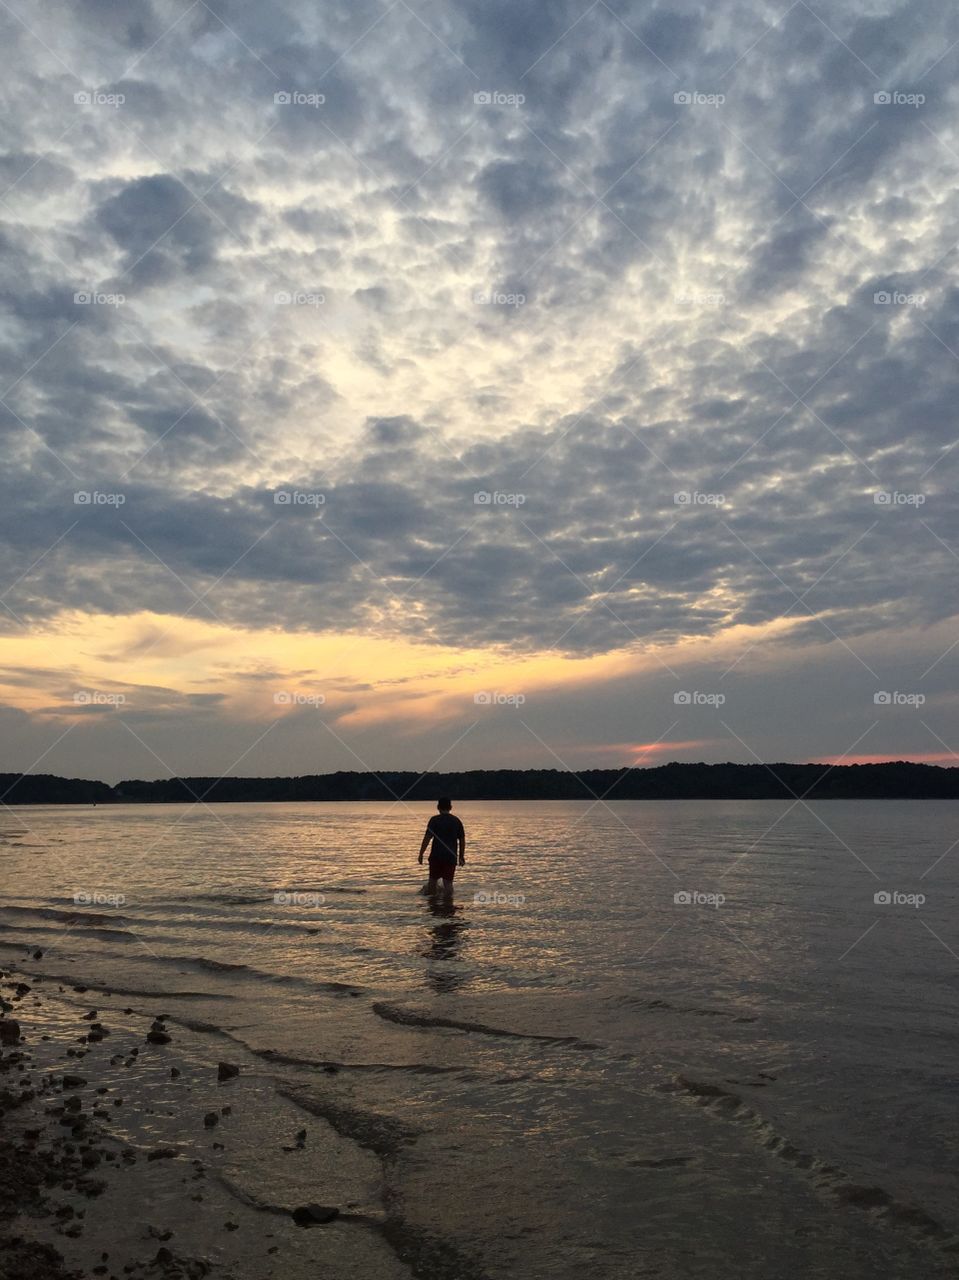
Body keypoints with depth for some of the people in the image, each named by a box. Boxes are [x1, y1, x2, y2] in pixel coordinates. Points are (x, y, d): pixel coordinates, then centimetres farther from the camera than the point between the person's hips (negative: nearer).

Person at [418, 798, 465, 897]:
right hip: (451, 857, 2)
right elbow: (462, 840, 10)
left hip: (436, 856, -2)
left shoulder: (435, 820, -4)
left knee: (433, 880, 12)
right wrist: (461, 857, 17)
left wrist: (421, 854, -4)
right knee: (448, 882, 5)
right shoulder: (456, 821, 7)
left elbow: (427, 838, -10)